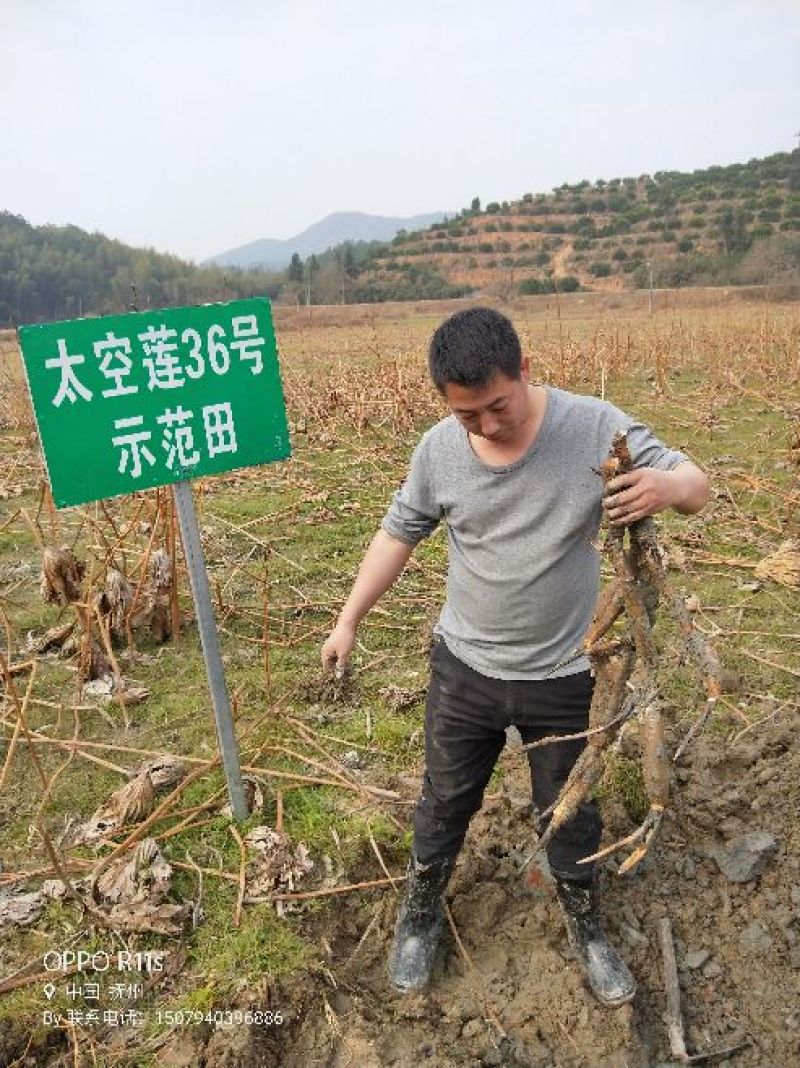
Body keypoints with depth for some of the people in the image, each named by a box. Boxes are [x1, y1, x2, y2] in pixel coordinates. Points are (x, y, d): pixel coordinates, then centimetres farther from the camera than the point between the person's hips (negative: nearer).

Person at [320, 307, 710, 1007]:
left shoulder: (596, 427, -19)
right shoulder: (439, 449, -12)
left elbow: (696, 486, -12)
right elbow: (399, 534, 2)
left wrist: (668, 486, -38)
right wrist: (349, 620, 4)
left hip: (563, 676, -1)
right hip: (465, 667, 2)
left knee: (571, 811, 20)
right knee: (445, 801, 20)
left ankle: (587, 929, 49)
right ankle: (421, 915, 48)